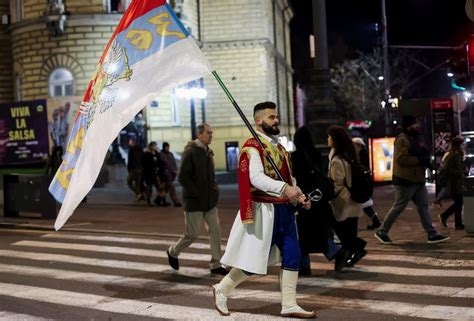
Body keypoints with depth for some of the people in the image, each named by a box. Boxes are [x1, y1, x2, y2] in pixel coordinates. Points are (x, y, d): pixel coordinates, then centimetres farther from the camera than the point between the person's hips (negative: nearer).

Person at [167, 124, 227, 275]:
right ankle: (173, 252, 27)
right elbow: (182, 177, -18)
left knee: (215, 231, 4)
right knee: (192, 234, 2)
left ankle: (216, 265, 10)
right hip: (194, 202, -7)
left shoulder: (208, 152, 11)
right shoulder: (190, 151, -14)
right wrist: (195, 194, -18)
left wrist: (214, 190, 8)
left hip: (209, 200, 7)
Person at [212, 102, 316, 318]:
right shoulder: (252, 146, -13)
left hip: (284, 209, 9)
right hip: (264, 210, -9)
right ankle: (222, 289, 20)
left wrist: (299, 196, 5)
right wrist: (284, 188, -37)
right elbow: (256, 177, -27)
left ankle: (289, 305, 14)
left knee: (292, 256, 6)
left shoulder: (278, 146, 16)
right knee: (254, 260, -1)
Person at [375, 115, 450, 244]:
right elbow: (401, 158, -25)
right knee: (398, 207, -3)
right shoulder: (402, 140, -14)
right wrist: (419, 160, -23)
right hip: (405, 180, -10)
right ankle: (382, 232, 9)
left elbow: (420, 155, 26)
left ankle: (432, 235, 9)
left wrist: (425, 159, 3)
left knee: (423, 207, 7)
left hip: (417, 180, 10)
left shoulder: (415, 139, 18)